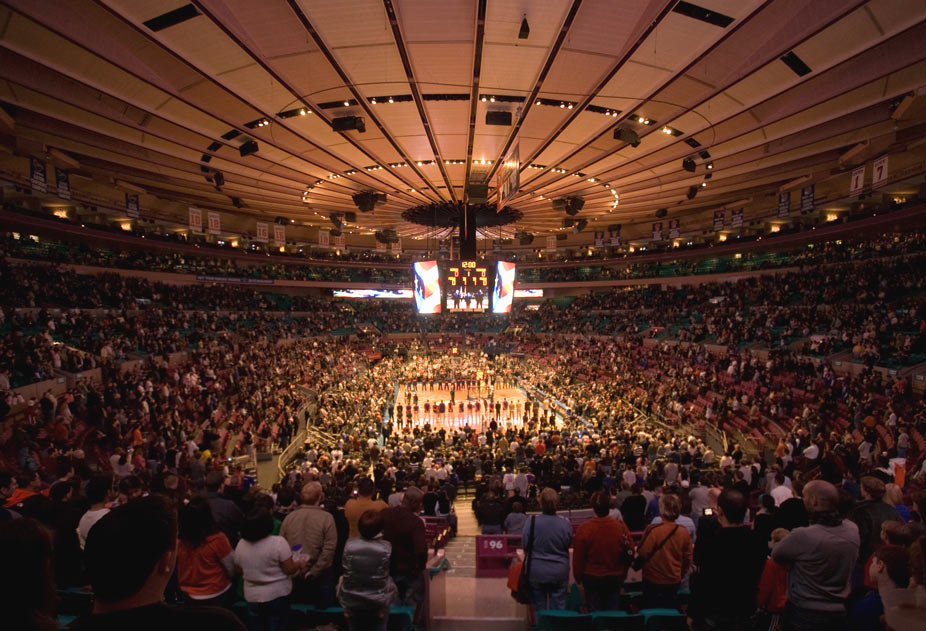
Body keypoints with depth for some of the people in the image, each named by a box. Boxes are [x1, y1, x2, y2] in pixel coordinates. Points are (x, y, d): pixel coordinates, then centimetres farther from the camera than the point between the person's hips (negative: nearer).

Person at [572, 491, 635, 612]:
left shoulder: (584, 529, -16)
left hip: (591, 578, -1)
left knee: (594, 612, 11)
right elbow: (630, 552, -2)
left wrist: (578, 576, 7)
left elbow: (578, 556, -8)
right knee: (612, 613, 14)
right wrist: (623, 572, 14)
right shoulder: (621, 527, -12)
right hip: (614, 578, 1)